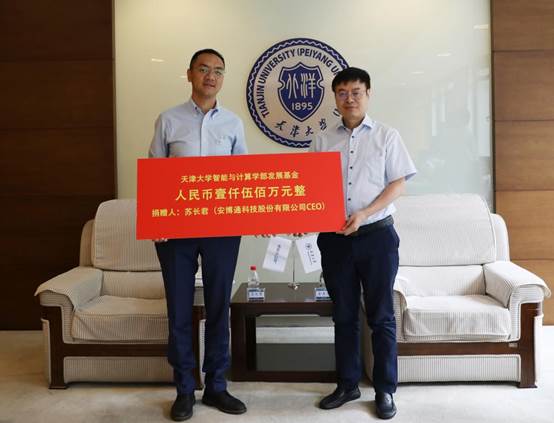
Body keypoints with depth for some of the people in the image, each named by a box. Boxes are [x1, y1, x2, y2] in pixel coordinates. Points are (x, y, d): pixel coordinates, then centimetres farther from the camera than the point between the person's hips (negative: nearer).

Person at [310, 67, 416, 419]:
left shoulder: (387, 136, 3)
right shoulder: (323, 141, 9)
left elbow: (398, 183, -2)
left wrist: (364, 214, -14)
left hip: (377, 234, -2)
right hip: (334, 237, 3)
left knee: (381, 315, 4)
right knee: (344, 315, 11)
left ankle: (385, 389, 16)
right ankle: (347, 384, 24)